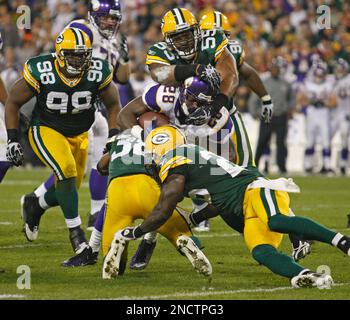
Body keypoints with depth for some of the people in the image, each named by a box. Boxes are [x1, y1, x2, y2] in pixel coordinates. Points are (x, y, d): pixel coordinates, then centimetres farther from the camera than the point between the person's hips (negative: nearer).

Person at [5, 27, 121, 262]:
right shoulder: (40, 72, -22)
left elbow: (113, 105, 3)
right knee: (66, 172, -27)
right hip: (46, 130, -4)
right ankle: (75, 231, -17)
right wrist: (12, 139, -12)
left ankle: (35, 207, 38)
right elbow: (13, 102, -8)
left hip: (78, 135, 4)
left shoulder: (99, 73, -15)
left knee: (68, 190, 6)